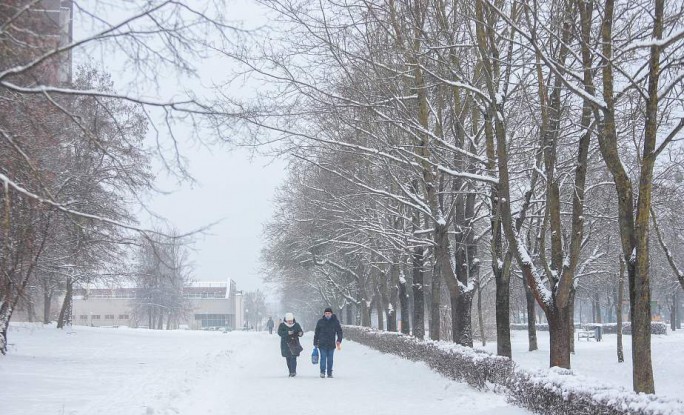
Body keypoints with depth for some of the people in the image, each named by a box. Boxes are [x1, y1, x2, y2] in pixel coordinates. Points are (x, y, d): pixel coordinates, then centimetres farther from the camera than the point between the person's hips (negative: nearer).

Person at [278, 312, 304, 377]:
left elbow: (301, 332, 6)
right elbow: (279, 333, -12)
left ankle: (293, 372, -15)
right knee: (288, 359, 5)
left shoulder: (296, 325, 4)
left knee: (293, 357, -13)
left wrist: (300, 333, -19)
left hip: (294, 344, -1)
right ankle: (291, 372, 14)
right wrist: (287, 333, -26)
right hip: (286, 344, 1)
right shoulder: (282, 325, 0)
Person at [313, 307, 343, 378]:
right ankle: (322, 372, -8)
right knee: (323, 357, -8)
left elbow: (339, 331, 7)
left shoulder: (335, 321, 5)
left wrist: (339, 340, -7)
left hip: (331, 344, 1)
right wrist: (315, 343, 8)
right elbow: (316, 333, 10)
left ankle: (329, 373, 10)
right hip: (322, 344, -1)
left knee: (330, 359, 5)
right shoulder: (320, 322, 6)